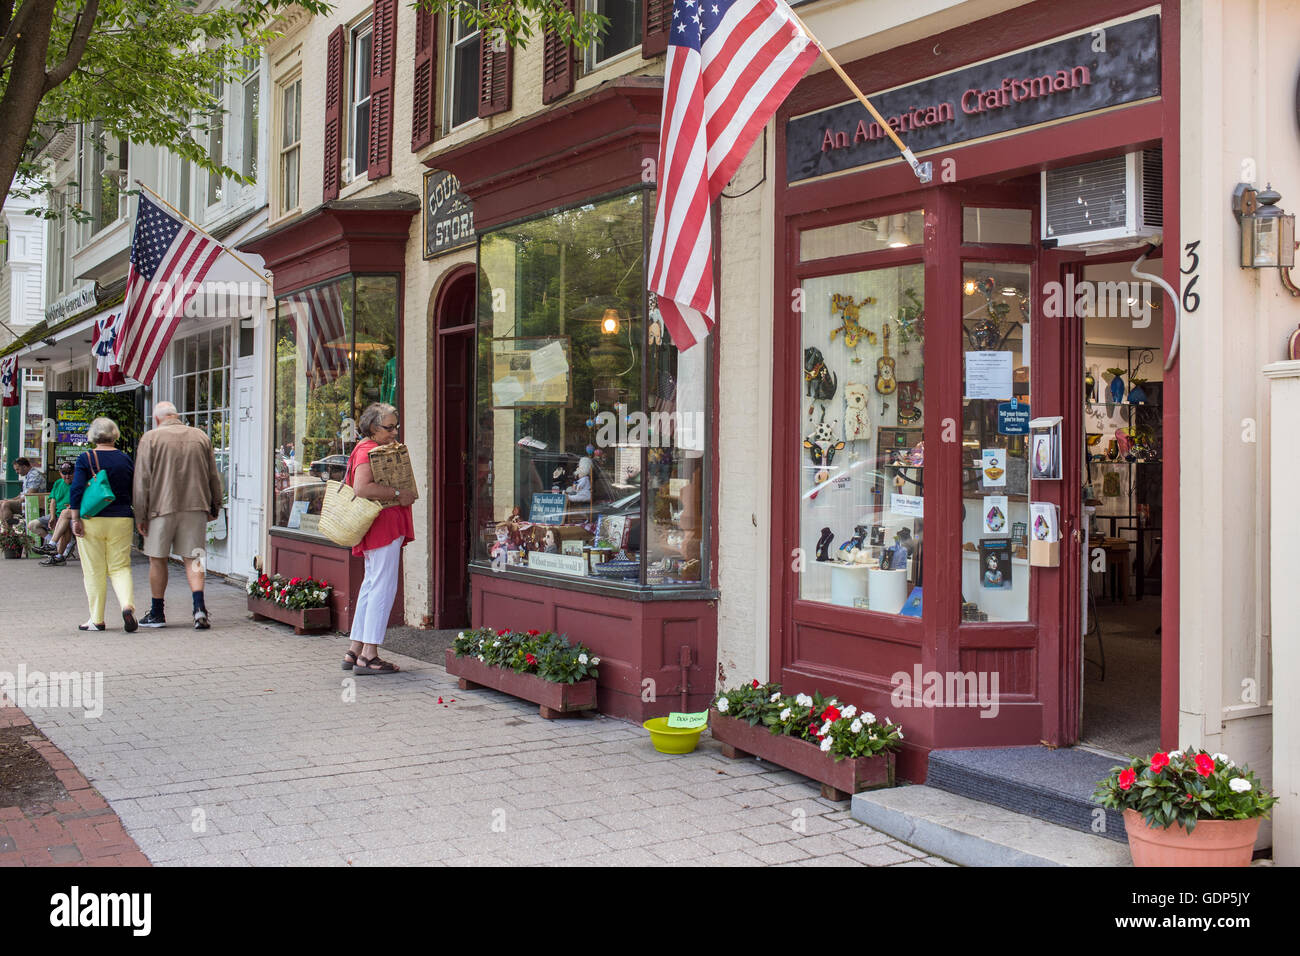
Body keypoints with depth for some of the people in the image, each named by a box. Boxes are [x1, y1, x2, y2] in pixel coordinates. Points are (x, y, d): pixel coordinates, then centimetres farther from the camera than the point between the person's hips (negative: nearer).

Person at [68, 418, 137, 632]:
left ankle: (97, 619, 11)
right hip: (121, 520, 2)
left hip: (92, 520, -2)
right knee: (120, 567, 7)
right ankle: (127, 605, -18)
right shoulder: (126, 459, 5)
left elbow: (76, 489, -11)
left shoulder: (85, 458, -3)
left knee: (94, 570, 6)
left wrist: (75, 519, -9)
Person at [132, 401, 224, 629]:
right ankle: (199, 607, -13)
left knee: (157, 559, 10)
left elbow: (142, 480, -5)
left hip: (162, 508, -3)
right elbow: (214, 478, 11)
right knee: (192, 559, 6)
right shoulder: (200, 437, 7)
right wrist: (214, 508, 20)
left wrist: (140, 515, -1)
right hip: (195, 507, 3)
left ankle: (157, 613, 18)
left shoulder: (150, 438, -3)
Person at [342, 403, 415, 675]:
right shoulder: (368, 450, -12)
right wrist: (398, 495, -22)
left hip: (387, 526, 11)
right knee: (384, 587, -10)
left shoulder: (378, 449, 20)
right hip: (382, 524, -11)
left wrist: (402, 495, 17)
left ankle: (355, 651, 17)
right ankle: (368, 655, -8)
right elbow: (362, 488, -26)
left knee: (371, 586, 13)